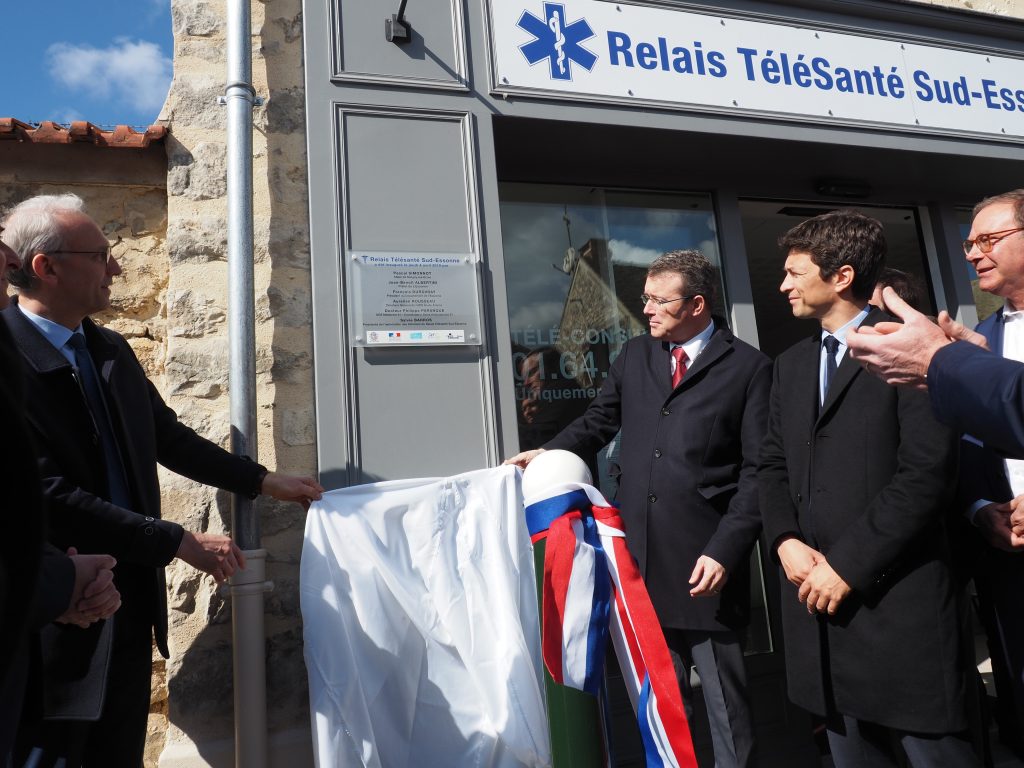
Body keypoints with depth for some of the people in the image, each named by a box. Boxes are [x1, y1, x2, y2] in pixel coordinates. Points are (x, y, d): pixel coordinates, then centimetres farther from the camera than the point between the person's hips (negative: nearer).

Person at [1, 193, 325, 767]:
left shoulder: (112, 350, 7)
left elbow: (167, 436, 15)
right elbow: (51, 498, -24)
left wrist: (265, 481, 13)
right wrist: (181, 542, -22)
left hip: (133, 604, 7)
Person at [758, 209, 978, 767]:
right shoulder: (791, 364, 15)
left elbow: (929, 471, -15)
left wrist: (847, 564, -15)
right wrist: (787, 541, -4)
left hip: (895, 595, -6)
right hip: (816, 590, 6)